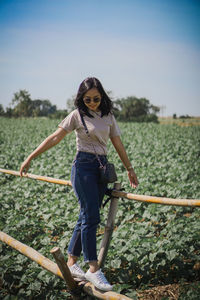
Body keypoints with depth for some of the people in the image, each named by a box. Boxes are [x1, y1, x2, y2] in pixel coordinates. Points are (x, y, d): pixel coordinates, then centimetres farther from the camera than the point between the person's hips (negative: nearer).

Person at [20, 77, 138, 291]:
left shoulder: (108, 116, 11)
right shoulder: (77, 115, -2)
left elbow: (118, 144, 18)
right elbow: (54, 138, -2)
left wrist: (129, 168, 21)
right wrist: (30, 158, -4)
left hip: (102, 168, 5)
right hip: (84, 167, -5)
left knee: (86, 218, 6)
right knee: (91, 217, -10)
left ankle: (71, 263, 14)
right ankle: (93, 268, -5)